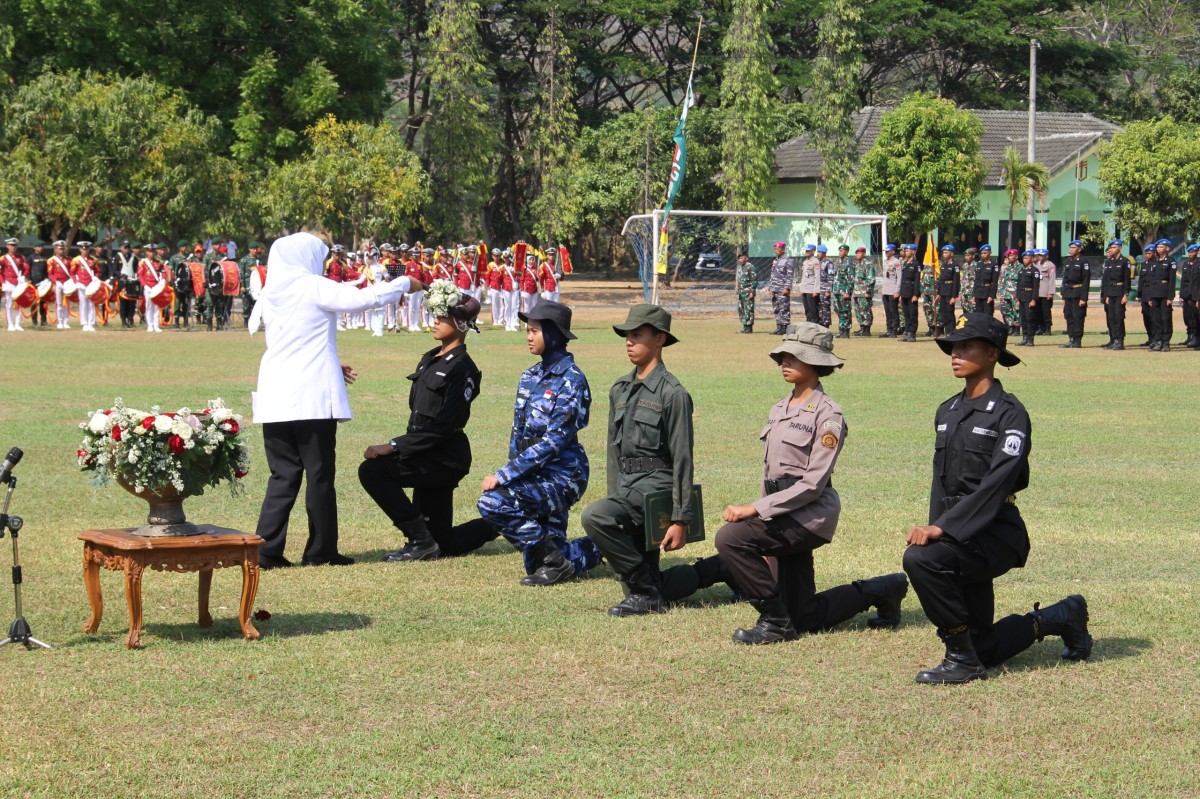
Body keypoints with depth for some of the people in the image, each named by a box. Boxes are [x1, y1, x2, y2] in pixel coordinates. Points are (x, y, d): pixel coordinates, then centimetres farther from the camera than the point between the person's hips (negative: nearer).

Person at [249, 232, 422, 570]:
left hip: (274, 398, 6)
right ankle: (321, 550, 9)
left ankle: (267, 550, 1)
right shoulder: (314, 288, -7)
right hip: (311, 396, -6)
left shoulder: (270, 295, 13)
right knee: (319, 474, 3)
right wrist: (405, 283, 6)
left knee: (283, 474, 8)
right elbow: (366, 298, -9)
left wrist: (331, 366, 26)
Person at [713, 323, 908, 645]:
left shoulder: (827, 415, -12)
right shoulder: (779, 410, 14)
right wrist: (760, 518, 15)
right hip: (785, 514, 9)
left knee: (731, 537, -28)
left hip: (810, 513, -9)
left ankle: (775, 621, -15)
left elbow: (813, 483, -19)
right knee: (804, 620, 8)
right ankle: (880, 590, 28)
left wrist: (754, 509, -23)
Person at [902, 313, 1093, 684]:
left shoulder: (1009, 413, -10)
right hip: (961, 537, 8)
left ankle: (963, 659, -19)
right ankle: (1060, 617, 32)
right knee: (984, 650, 7)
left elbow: (997, 482, -21)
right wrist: (932, 527, 1)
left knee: (920, 558, -34)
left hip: (996, 532, -8)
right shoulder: (947, 412, 14)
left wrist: (942, 528, -28)